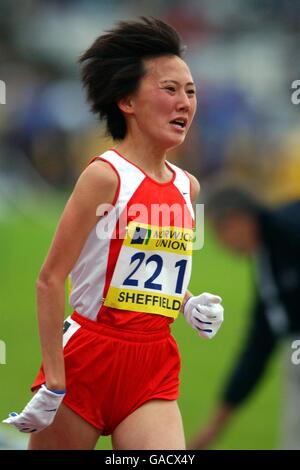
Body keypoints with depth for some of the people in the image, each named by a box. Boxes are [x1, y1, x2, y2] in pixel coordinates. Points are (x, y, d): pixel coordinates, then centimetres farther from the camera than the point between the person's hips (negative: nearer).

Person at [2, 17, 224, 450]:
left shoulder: (187, 187, 10)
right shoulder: (106, 175, -10)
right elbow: (51, 279, -12)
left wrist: (188, 304, 5)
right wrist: (54, 382, -17)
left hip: (153, 370, 5)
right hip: (87, 360, -5)